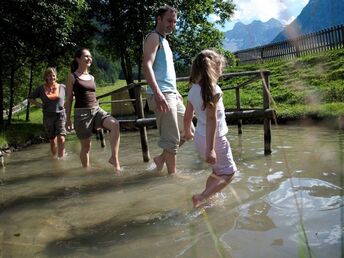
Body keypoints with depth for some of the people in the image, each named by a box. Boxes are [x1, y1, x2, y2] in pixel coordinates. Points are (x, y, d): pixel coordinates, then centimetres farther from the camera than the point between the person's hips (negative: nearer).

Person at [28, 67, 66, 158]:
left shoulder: (62, 87, 0)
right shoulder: (41, 89, 1)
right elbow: (30, 98, 12)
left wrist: (66, 102, 2)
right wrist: (38, 104, -3)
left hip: (60, 115, -1)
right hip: (48, 117, 1)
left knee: (61, 138, -17)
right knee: (52, 140, 10)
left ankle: (61, 158, -7)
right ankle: (54, 158, 25)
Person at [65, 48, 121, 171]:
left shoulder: (91, 77, 15)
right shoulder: (72, 77, 0)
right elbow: (69, 99, 0)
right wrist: (68, 119, -5)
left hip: (96, 110, 5)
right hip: (81, 113, -4)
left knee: (115, 124, -24)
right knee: (86, 146, 1)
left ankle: (114, 158, -20)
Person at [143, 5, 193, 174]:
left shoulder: (164, 40, 24)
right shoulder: (154, 37, -5)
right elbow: (147, 66, -19)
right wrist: (158, 93, -28)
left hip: (172, 94, 10)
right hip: (162, 94, -10)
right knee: (171, 138, -6)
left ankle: (162, 158, 21)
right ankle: (172, 173, 6)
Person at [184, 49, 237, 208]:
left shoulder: (193, 90, 5)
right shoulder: (213, 89, -17)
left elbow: (187, 116, 11)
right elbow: (211, 119, -23)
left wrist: (188, 133, 30)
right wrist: (211, 148, -25)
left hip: (199, 138, 8)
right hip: (214, 139, -8)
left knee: (218, 171, 24)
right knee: (228, 172, 6)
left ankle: (207, 198, 27)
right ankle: (201, 198, -8)